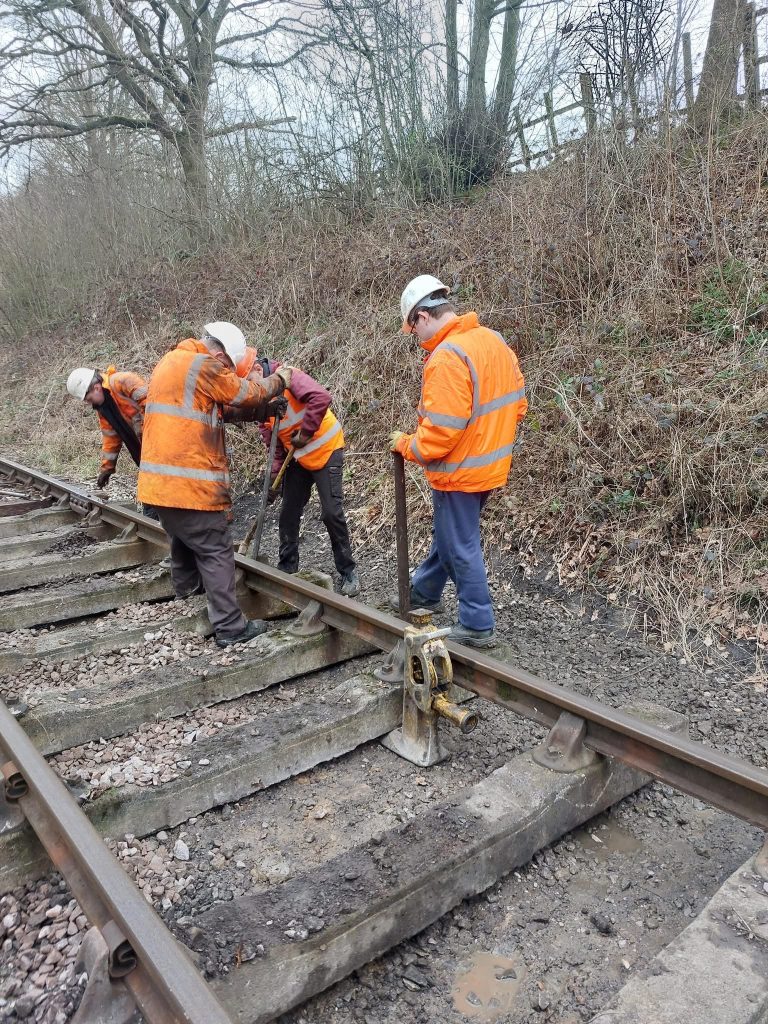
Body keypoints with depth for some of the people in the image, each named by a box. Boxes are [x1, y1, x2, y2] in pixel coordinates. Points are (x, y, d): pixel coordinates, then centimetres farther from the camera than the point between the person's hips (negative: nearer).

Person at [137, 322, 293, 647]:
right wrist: (278, 379, 14)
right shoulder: (205, 366, -12)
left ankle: (187, 588, 51)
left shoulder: (168, 362, 17)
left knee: (183, 537, 30)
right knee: (216, 552, -1)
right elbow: (249, 394, -4)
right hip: (191, 483, -9)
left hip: (158, 481, 9)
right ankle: (230, 628, 3)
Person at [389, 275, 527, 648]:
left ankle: (478, 626, 20)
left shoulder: (447, 357, -25)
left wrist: (405, 445, -10)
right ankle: (424, 592, 45)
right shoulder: (495, 341, 3)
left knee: (461, 547, 7)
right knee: (447, 532, 25)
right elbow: (517, 403, 9)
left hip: (459, 473, -9)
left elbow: (440, 432, -27)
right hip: (490, 464, 9)